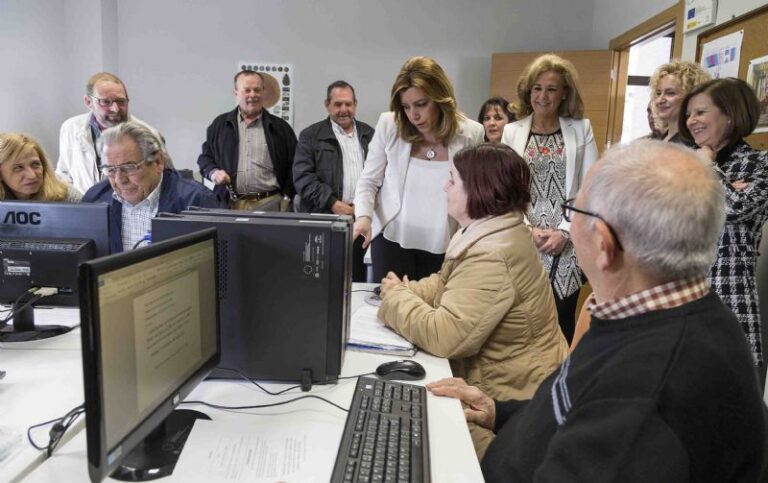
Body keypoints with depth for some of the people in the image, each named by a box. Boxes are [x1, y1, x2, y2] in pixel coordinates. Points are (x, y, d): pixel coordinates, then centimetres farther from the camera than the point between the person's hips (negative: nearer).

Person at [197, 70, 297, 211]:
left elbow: (293, 166, 8)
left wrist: (287, 199, -1)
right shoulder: (219, 125, 12)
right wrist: (213, 172, -5)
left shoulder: (280, 127, 9)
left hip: (270, 203, -1)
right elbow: (205, 156, 16)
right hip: (228, 204, 1)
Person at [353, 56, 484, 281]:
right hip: (392, 238, 0)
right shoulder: (389, 125, -9)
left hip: (442, 246, 0)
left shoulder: (470, 134, -8)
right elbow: (369, 180, -1)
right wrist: (363, 216, -18)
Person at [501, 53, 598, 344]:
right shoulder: (512, 132, 8)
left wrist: (564, 232, -9)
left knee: (560, 321, 4)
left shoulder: (581, 129, 6)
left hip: (567, 245, 0)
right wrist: (527, 231, -9)